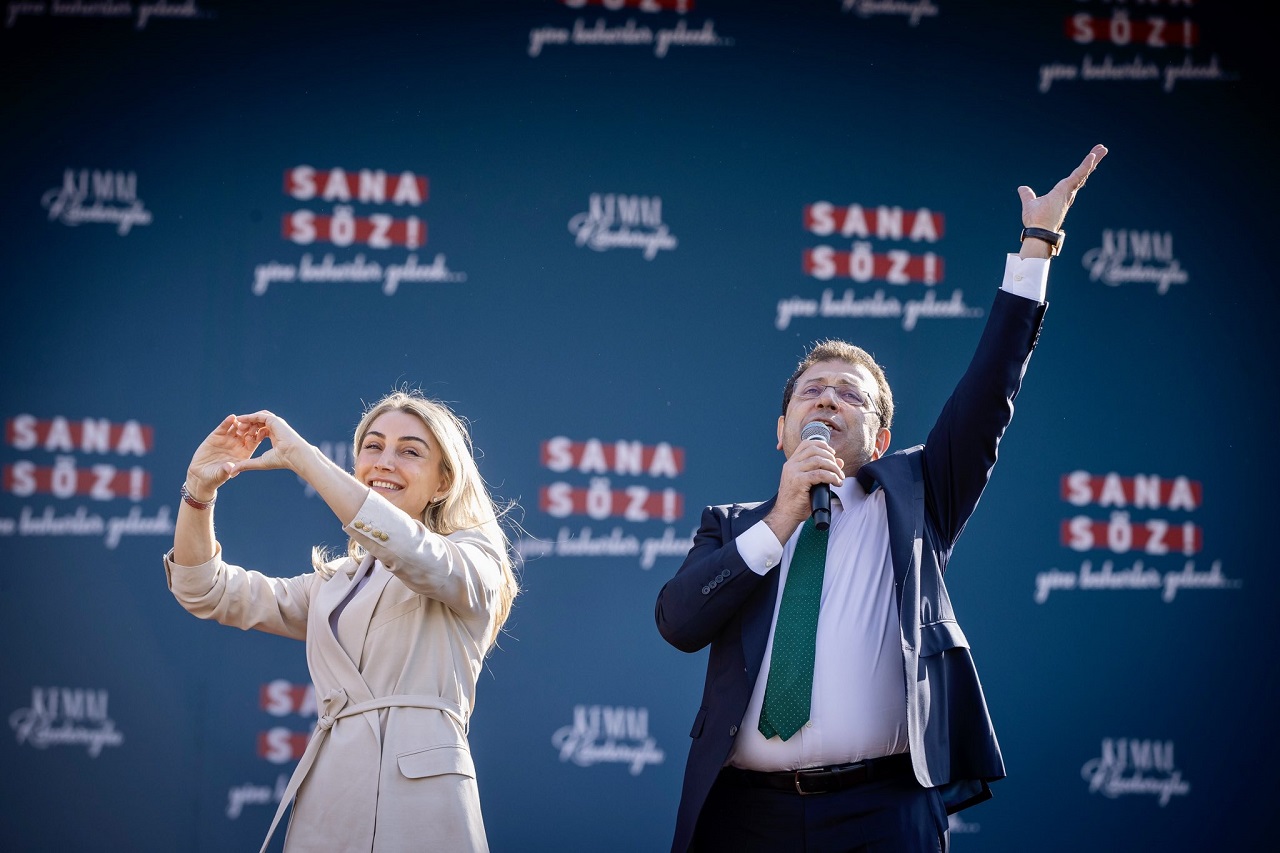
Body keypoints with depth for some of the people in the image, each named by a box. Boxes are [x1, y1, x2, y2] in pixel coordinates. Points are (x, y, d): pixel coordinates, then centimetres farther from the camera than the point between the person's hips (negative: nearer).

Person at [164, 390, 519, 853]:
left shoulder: (474, 558, 6)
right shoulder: (332, 583, 22)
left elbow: (412, 553, -16)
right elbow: (209, 592, 15)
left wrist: (301, 455, -13)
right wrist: (200, 488, -1)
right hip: (326, 803, 5)